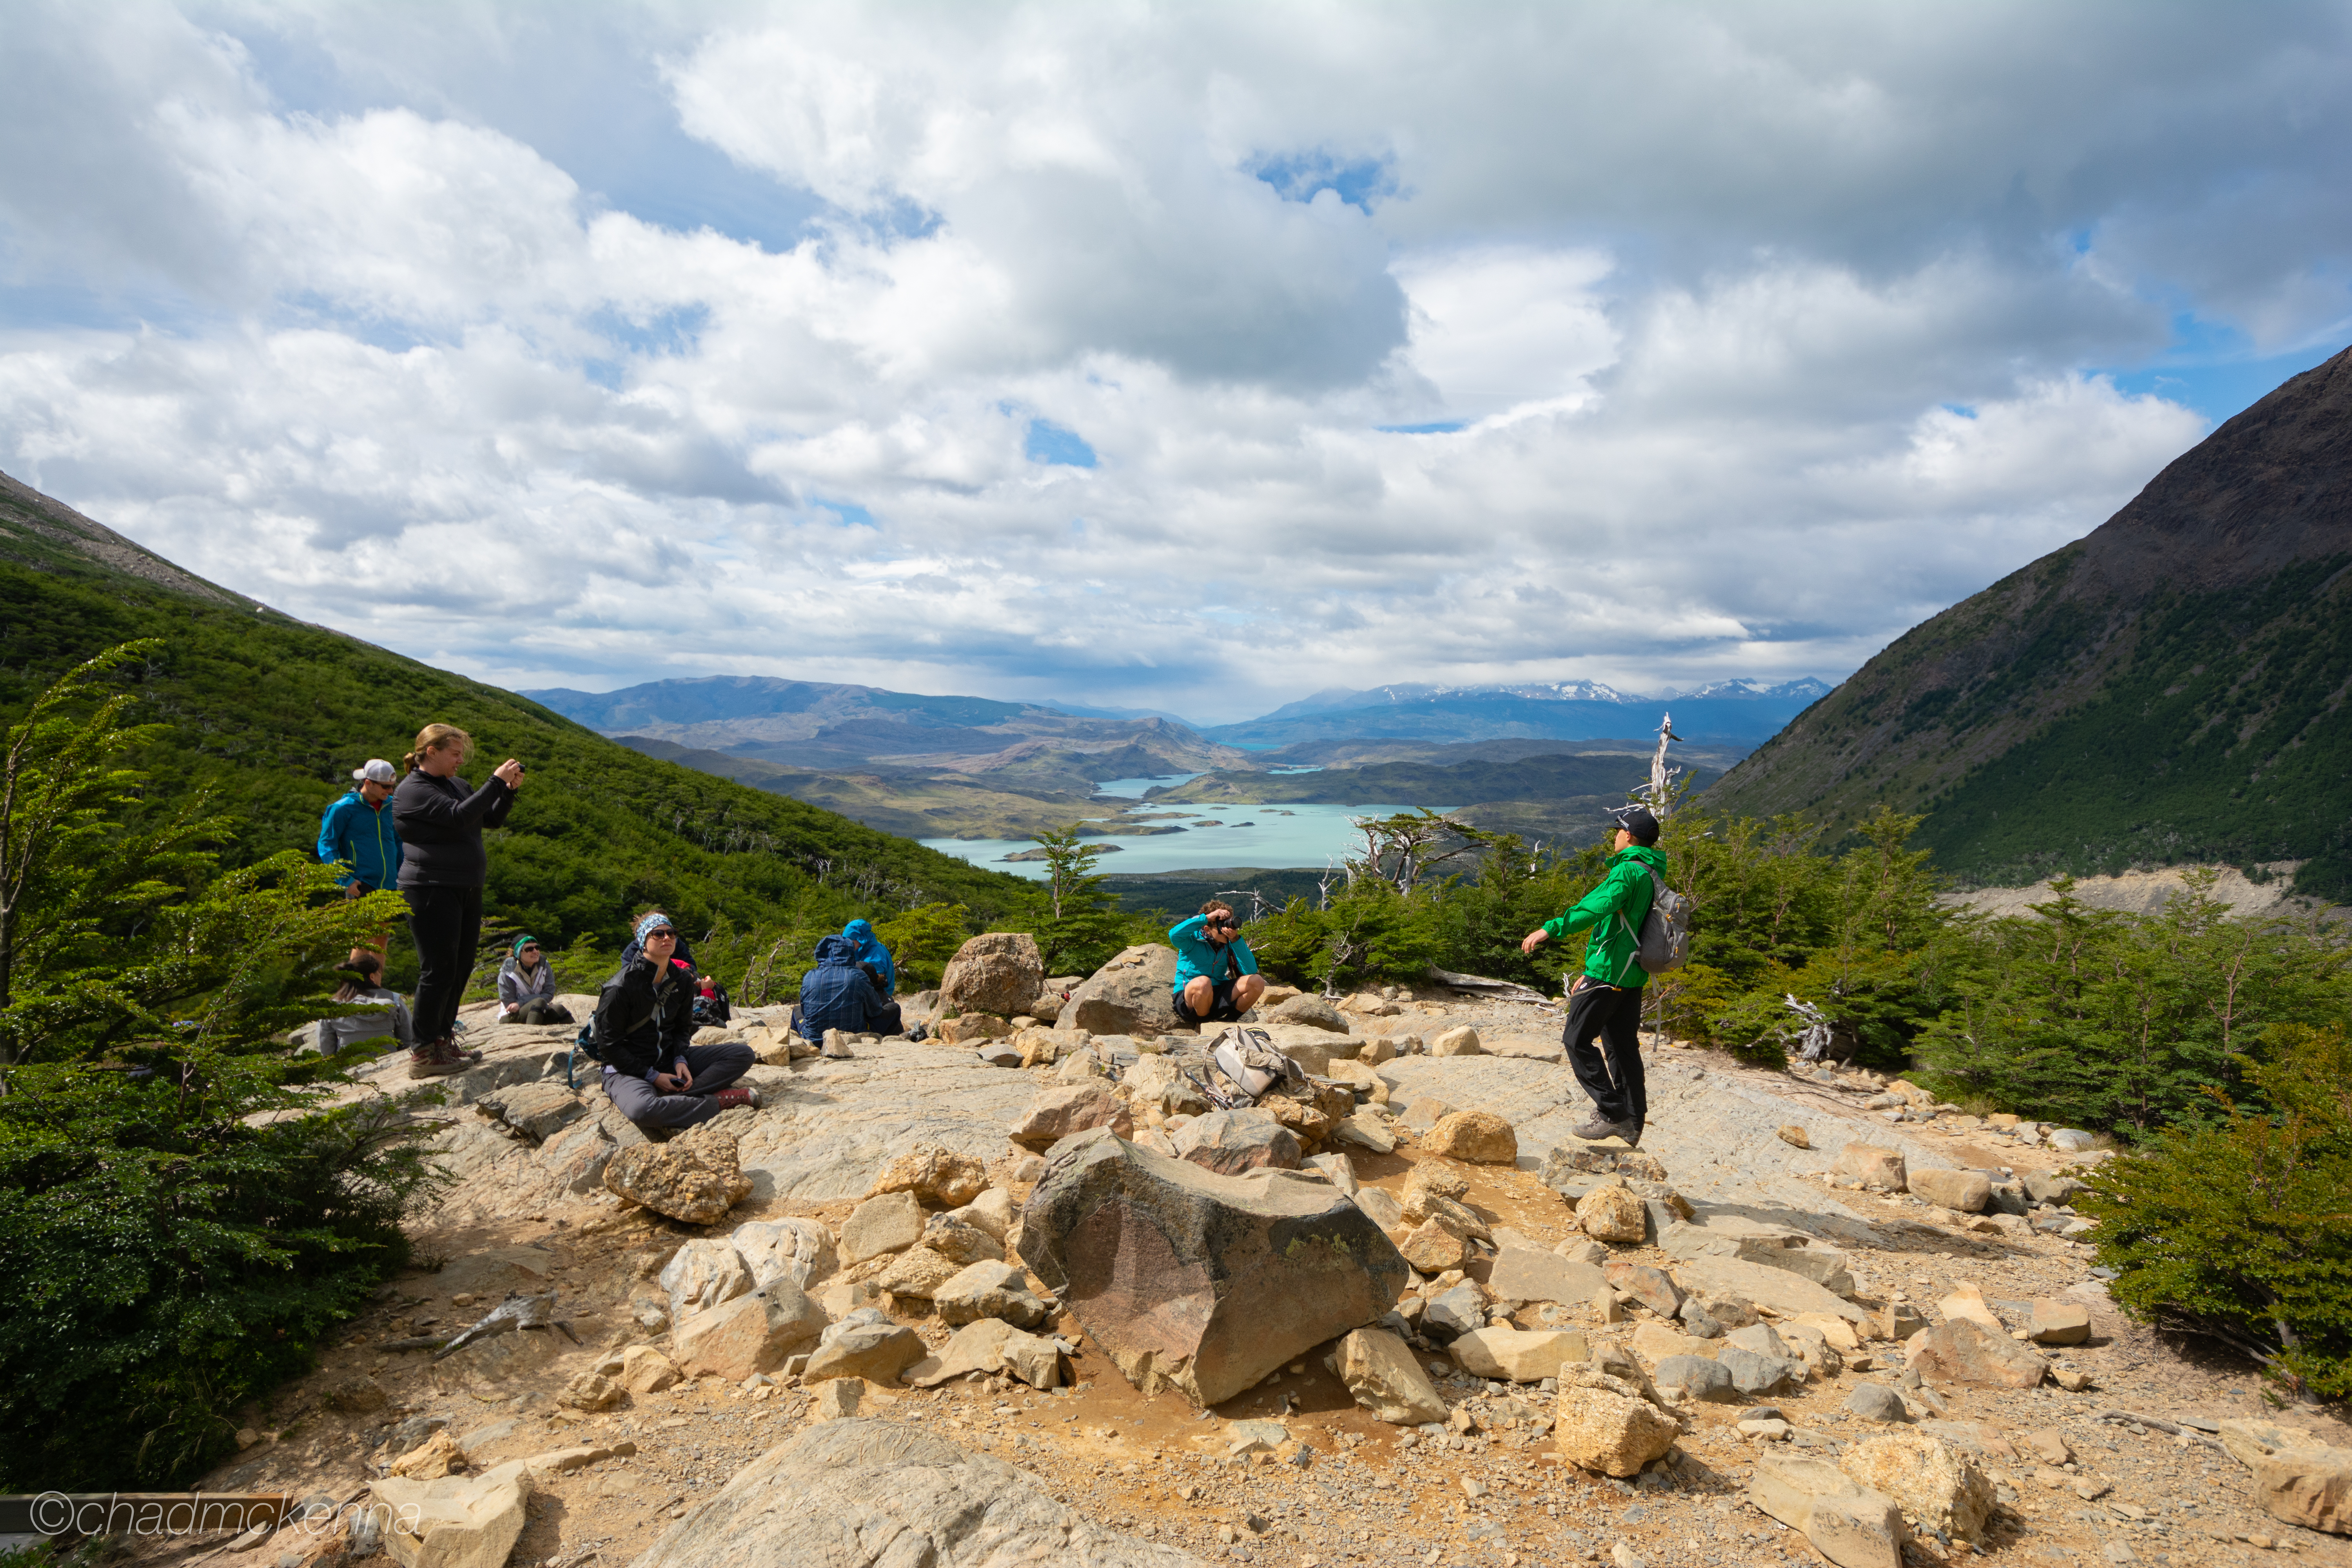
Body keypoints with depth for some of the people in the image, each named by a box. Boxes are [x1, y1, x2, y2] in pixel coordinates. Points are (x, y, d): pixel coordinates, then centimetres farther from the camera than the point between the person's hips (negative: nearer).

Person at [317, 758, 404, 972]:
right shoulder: (344, 808, -8)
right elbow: (326, 845, -5)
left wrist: (402, 872, 14)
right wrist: (346, 880, -12)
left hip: (388, 885, 5)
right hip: (361, 885, -5)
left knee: (381, 938, 10)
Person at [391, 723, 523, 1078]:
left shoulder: (457, 785, 14)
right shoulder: (412, 790, -11)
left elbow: (492, 819, 13)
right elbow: (459, 817, -24)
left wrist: (510, 789, -2)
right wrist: (496, 781, -22)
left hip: (467, 890, 8)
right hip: (432, 891, -8)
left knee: (461, 969, 12)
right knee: (438, 971, -7)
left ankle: (443, 1040, 23)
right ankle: (423, 1054, 0)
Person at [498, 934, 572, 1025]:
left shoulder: (544, 966, -2)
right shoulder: (507, 971, -10)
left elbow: (549, 994, -10)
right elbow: (509, 1002, -12)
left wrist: (520, 1003, -21)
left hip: (540, 1012, 3)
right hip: (511, 1018, -3)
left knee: (559, 1010, -28)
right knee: (539, 1002, -33)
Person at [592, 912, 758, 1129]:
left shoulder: (683, 979, 4)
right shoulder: (621, 987, -15)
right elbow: (609, 1045, -13)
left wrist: (681, 1060, -10)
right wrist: (652, 1077, -17)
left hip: (669, 1060, 7)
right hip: (628, 1068, -6)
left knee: (743, 1054, -10)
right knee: (642, 1110, -43)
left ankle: (669, 1097, -24)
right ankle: (721, 1101, -25)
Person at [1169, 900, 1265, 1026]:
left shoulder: (1228, 943, 2)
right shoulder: (1193, 940, -10)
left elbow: (1251, 970, -8)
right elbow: (1174, 935, -35)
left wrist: (1236, 940, -19)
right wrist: (1207, 917, -31)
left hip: (1219, 997, 5)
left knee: (1257, 982, -12)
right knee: (1203, 983, -39)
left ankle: (1227, 1022, 4)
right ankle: (1203, 1024, -9)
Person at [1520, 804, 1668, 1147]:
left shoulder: (1628, 871, -15)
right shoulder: (1652, 875, 18)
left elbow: (1599, 907, -34)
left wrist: (1550, 929, -37)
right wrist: (1590, 974, 26)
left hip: (1610, 970, -10)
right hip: (1632, 975, 10)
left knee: (1577, 1040, -4)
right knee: (1623, 1045, 13)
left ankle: (1612, 1113, -5)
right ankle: (1633, 1124, 18)